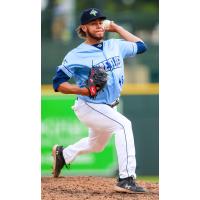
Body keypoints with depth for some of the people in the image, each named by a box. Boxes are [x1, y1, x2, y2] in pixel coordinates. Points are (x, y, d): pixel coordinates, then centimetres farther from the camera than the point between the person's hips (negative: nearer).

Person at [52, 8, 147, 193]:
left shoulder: (115, 46, 3)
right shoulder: (76, 56, -15)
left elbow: (140, 46, 16)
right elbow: (57, 83, -13)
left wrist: (116, 28, 9)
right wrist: (84, 90, -28)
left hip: (109, 107, 8)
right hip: (89, 107, -8)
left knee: (96, 145, 26)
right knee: (123, 124, -29)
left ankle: (63, 154, 54)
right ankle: (126, 179, -31)